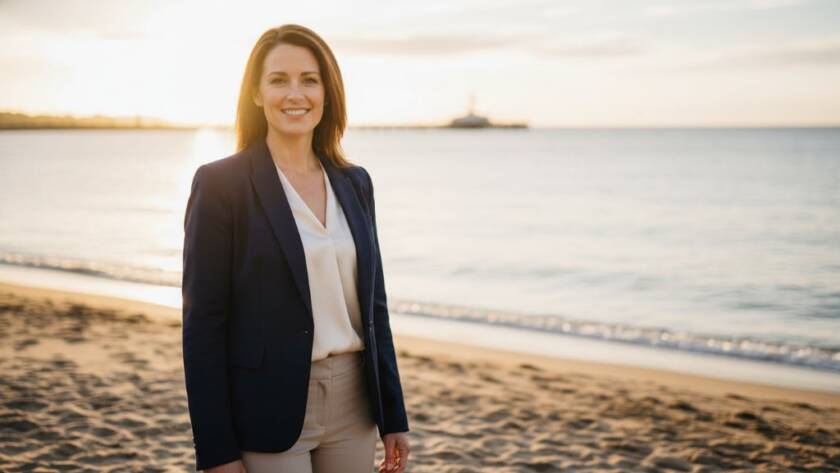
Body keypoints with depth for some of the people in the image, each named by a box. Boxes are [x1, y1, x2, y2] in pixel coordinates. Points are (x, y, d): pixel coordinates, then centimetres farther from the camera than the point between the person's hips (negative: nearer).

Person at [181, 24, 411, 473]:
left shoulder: (353, 182, 7)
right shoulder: (221, 183, -9)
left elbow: (372, 304, 11)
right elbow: (202, 322, -10)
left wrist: (394, 417, 9)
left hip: (352, 406, 5)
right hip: (267, 411, -5)